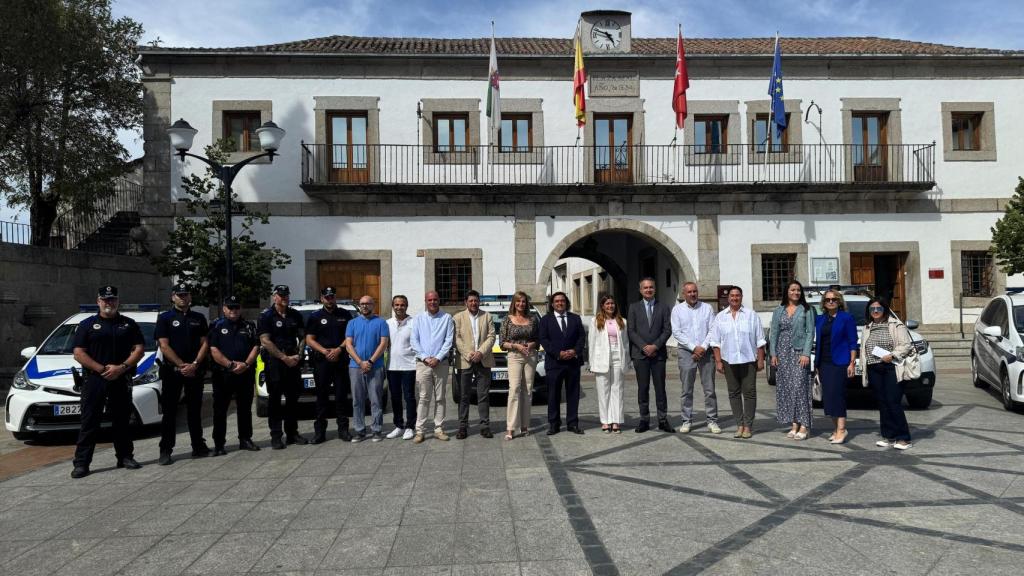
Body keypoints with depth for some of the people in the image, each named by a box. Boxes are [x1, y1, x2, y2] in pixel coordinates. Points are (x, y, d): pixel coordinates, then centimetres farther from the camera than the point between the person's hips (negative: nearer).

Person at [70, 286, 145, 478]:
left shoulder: (129, 324, 11)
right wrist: (102, 369, -13)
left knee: (122, 420, 9)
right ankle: (81, 463, 2)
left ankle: (125, 457, 18)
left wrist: (122, 367, -10)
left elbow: (139, 349, 5)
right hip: (94, 379, -2)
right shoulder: (87, 324, 6)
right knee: (90, 422, -2)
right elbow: (79, 353, -1)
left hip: (121, 379, 2)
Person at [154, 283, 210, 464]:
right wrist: (182, 365, -13)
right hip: (172, 371, -3)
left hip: (195, 371, 3)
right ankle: (165, 451, 4)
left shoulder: (199, 318, 11)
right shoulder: (165, 318, 2)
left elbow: (205, 343, 6)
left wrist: (194, 364, -9)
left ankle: (198, 446, 15)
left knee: (195, 410, 9)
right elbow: (164, 346, -6)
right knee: (169, 411, 0)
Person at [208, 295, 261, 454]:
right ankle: (218, 444, 7)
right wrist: (231, 364, -16)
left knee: (245, 408, 10)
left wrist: (246, 364, -11)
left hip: (245, 374, 3)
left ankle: (245, 439, 19)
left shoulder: (248, 326, 12)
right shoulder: (217, 326, 3)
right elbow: (214, 350, -6)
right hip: (222, 374, -3)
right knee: (220, 410, 1)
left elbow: (256, 347, 5)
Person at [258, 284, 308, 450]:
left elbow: (302, 337, 16)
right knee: (275, 400, -1)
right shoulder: (267, 316, -3)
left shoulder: (295, 315, 12)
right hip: (274, 363, -5)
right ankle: (275, 436, 4)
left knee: (293, 398, 8)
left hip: (294, 363, 5)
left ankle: (292, 433, 17)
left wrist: (298, 355, -1)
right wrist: (284, 357, -13)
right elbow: (265, 341, -10)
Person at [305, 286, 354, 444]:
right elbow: (309, 339, 4)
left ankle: (343, 429, 8)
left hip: (341, 360, 0)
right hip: (321, 361, 0)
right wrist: (325, 351, -10)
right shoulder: (315, 316, 8)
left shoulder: (345, 315, 10)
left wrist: (338, 349, -9)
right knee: (322, 396, 2)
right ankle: (320, 430, 6)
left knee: (342, 395, 2)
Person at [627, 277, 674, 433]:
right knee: (643, 388, 4)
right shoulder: (634, 308, 8)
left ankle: (663, 420, 9)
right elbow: (631, 331, 1)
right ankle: (644, 420, 9)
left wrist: (655, 346, -11)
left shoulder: (663, 308, 9)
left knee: (660, 388, 2)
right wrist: (644, 347, -10)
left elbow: (667, 330, 2)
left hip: (658, 353, 0)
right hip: (640, 354, 0)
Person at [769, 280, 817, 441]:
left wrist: (806, 353, -11)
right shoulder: (779, 311, 12)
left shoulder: (806, 310, 4)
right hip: (783, 353, 3)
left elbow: (810, 332, -1)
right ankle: (793, 424, 9)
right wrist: (773, 354, 1)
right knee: (785, 388, 2)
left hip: (799, 352, -3)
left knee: (799, 387, -9)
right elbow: (774, 333, 10)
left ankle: (803, 425, -5)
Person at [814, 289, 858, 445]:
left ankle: (841, 428, -10)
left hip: (839, 362, -5)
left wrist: (852, 362, -10)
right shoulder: (820, 320, 14)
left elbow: (853, 342, -3)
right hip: (823, 362, 6)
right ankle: (836, 428, 14)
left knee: (836, 394, -13)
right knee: (827, 396, 5)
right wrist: (816, 363, 14)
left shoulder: (846, 318, 0)